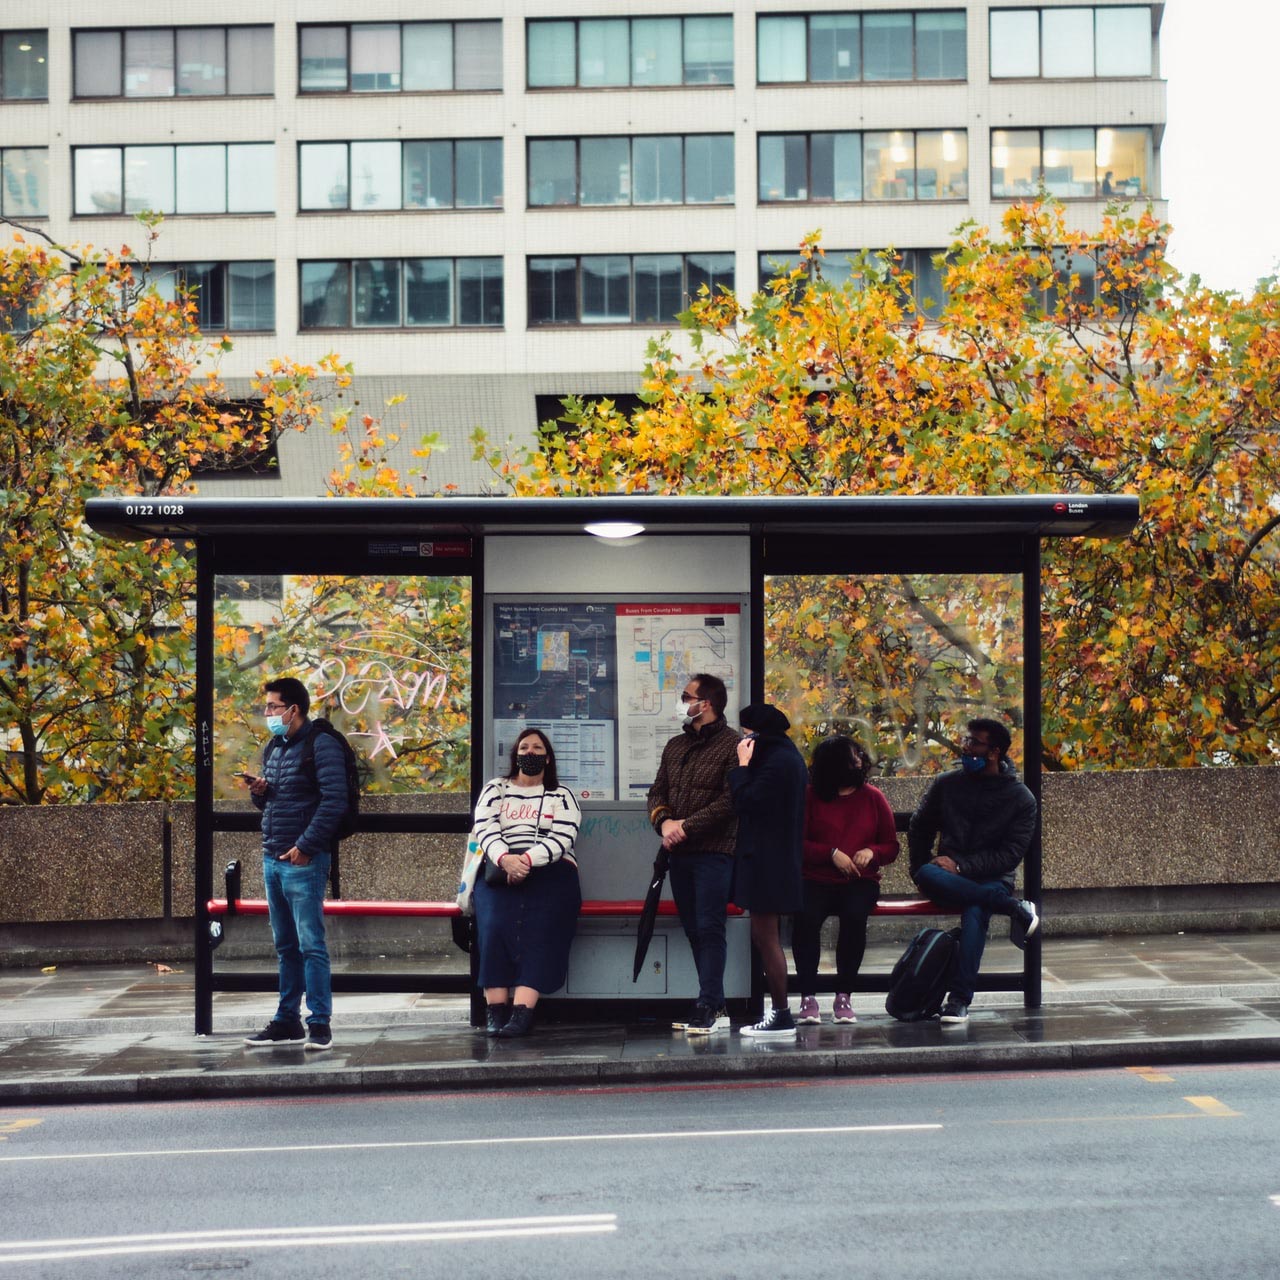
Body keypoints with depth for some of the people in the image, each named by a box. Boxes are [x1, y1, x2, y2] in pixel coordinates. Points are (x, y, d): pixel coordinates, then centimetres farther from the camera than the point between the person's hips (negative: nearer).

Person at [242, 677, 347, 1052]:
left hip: (304, 861, -8)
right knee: (285, 946, 12)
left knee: (310, 944, -7)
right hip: (272, 859, 8)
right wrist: (258, 792, 4)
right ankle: (287, 1021, 18)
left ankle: (320, 1023, -4)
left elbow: (334, 801, -16)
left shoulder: (321, 745, -8)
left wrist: (305, 846, -18)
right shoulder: (272, 749, 18)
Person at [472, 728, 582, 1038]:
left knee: (539, 929, -28)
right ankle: (495, 1010, -30)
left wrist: (528, 860, -18)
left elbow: (562, 838, 0)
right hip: (500, 870, 1)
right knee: (495, 925, -27)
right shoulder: (495, 790, 22)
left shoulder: (561, 796, 17)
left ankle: (522, 1011, -38)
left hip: (549, 871, -1)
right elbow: (485, 829, 5)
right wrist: (505, 859, -17)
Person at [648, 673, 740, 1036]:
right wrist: (664, 822, -6)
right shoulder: (675, 746, 18)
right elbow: (657, 792, 15)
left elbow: (730, 801, -14)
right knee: (693, 930, 7)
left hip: (713, 852, -7)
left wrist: (687, 826, -15)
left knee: (709, 929, -9)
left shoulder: (731, 745, -6)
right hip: (679, 854, 7)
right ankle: (716, 1008, 12)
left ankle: (708, 1008, -9)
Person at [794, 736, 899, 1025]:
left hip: (859, 882, 1)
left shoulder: (873, 798, 13)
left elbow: (891, 846, 16)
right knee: (806, 916, -34)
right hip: (816, 880, -1)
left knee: (854, 915, -33)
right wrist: (832, 854, -12)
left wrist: (871, 852, -5)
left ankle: (843, 996, -22)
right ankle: (808, 996, -25)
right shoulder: (810, 797, 6)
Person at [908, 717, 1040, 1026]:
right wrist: (922, 869, 4)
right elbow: (918, 828, 19)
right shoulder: (946, 784, 10)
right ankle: (1016, 908, -30)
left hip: (991, 879, -2)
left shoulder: (1021, 798, 1)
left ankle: (959, 1000, -37)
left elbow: (1011, 855, -6)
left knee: (976, 910, -38)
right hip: (947, 878, 3)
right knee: (927, 876, -35)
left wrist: (961, 867, -16)